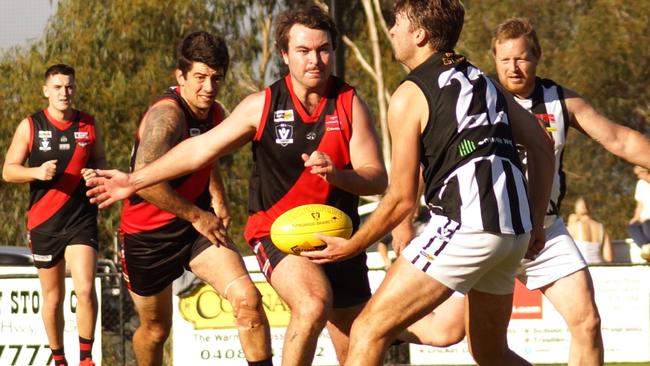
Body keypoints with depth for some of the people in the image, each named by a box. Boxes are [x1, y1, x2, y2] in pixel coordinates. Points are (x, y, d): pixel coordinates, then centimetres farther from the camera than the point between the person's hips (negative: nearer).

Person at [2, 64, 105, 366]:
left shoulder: (89, 125, 5)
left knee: (85, 289, -17)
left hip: (81, 219, 0)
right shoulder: (30, 126, 0)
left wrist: (96, 174, -7)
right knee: (53, 297, 8)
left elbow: (100, 162, 17)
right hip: (43, 224, 0)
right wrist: (37, 172, -19)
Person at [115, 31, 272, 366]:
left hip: (200, 225, 6)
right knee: (155, 328, 12)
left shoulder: (215, 114, 2)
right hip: (148, 233, -6)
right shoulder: (166, 115, -25)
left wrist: (218, 199, 7)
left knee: (247, 298, -18)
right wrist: (196, 215, -27)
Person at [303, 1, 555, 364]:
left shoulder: (410, 96, -1)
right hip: (515, 231, 8)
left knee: (369, 330, -5)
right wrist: (535, 223, 22)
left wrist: (350, 247, 9)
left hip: (466, 226, -8)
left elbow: (402, 199, -2)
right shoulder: (482, 81, 21)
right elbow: (542, 145, 18)